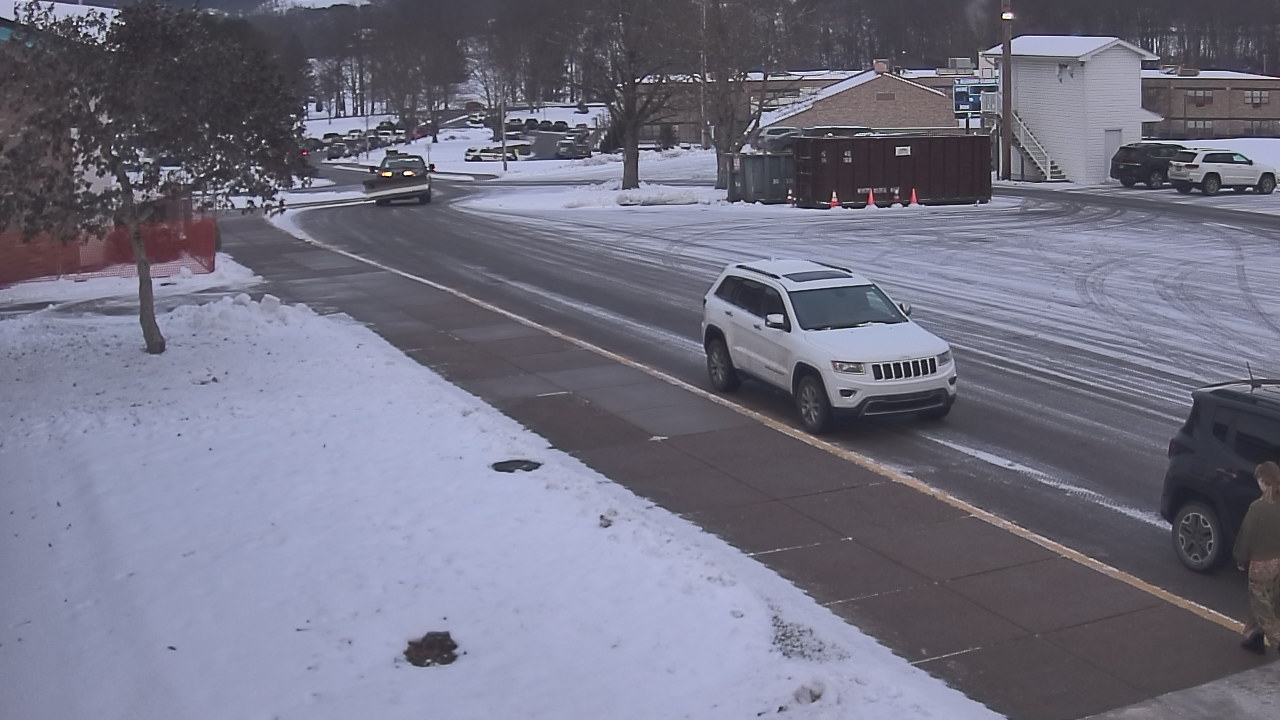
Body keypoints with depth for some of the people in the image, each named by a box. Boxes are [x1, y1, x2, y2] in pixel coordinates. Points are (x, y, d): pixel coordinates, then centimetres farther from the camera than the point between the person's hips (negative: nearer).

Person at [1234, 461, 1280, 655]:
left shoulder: (1258, 507, -22)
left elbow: (1247, 535, -13)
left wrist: (1241, 559, 0)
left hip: (1262, 564, -6)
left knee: (1262, 605, 8)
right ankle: (1255, 637, 30)